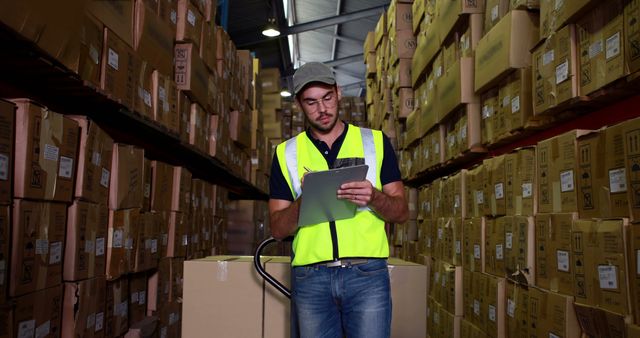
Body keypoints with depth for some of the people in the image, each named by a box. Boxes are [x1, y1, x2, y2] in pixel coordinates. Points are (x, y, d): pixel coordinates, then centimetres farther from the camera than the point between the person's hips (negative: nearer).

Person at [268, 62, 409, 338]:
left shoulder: (375, 141, 7)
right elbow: (278, 229, 5)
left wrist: (374, 198, -16)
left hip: (367, 273, -1)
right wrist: (304, 201, -14)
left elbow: (401, 212, 6)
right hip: (310, 277, 1)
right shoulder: (286, 153, 9)